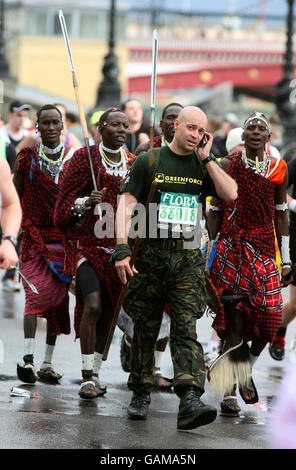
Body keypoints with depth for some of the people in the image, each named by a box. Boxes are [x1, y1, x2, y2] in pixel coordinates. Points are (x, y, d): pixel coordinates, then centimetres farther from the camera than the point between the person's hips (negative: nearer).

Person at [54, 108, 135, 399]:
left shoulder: (133, 163, 11)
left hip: (120, 248, 5)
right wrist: (85, 202, -22)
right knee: (93, 306, -18)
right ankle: (87, 377, -14)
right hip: (90, 244, -5)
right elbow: (64, 206, -3)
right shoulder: (85, 157, -2)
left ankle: (95, 374, 19)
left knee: (107, 313, 7)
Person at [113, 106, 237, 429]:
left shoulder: (202, 167, 10)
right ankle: (141, 395, 22)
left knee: (186, 329, -11)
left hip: (187, 259, 1)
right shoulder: (148, 161, 2)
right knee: (145, 329, 7)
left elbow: (230, 194, -4)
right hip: (150, 255, -1)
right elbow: (126, 204, -4)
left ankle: (190, 402, -24)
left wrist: (206, 159, -4)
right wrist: (122, 248, -15)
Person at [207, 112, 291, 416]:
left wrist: (285, 258, 11)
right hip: (232, 247, -2)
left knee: (269, 318, -7)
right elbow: (215, 210, 6)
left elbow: (280, 213, 14)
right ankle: (229, 392, -3)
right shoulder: (228, 165, 3)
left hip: (265, 248, 2)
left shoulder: (278, 169, 10)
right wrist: (210, 249, 1)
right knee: (234, 319, -8)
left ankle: (246, 370, 21)